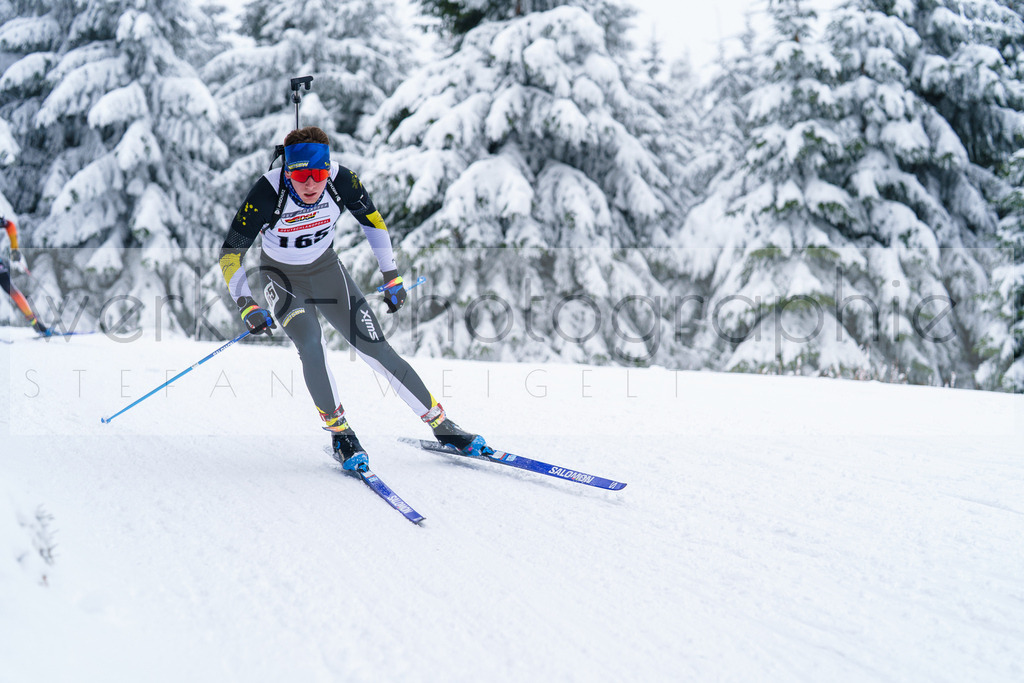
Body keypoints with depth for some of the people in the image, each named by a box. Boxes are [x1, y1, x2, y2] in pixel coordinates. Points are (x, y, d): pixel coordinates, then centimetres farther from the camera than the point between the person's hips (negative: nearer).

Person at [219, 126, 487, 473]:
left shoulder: (342, 181, -25)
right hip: (281, 277, -1)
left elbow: (372, 220, -4)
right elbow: (230, 253, -24)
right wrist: (246, 305, -35)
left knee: (375, 347, -7)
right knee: (309, 343, -28)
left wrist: (392, 276, -3)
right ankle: (339, 432, -10)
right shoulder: (267, 194, -32)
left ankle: (442, 425, 2)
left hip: (326, 269, 2)